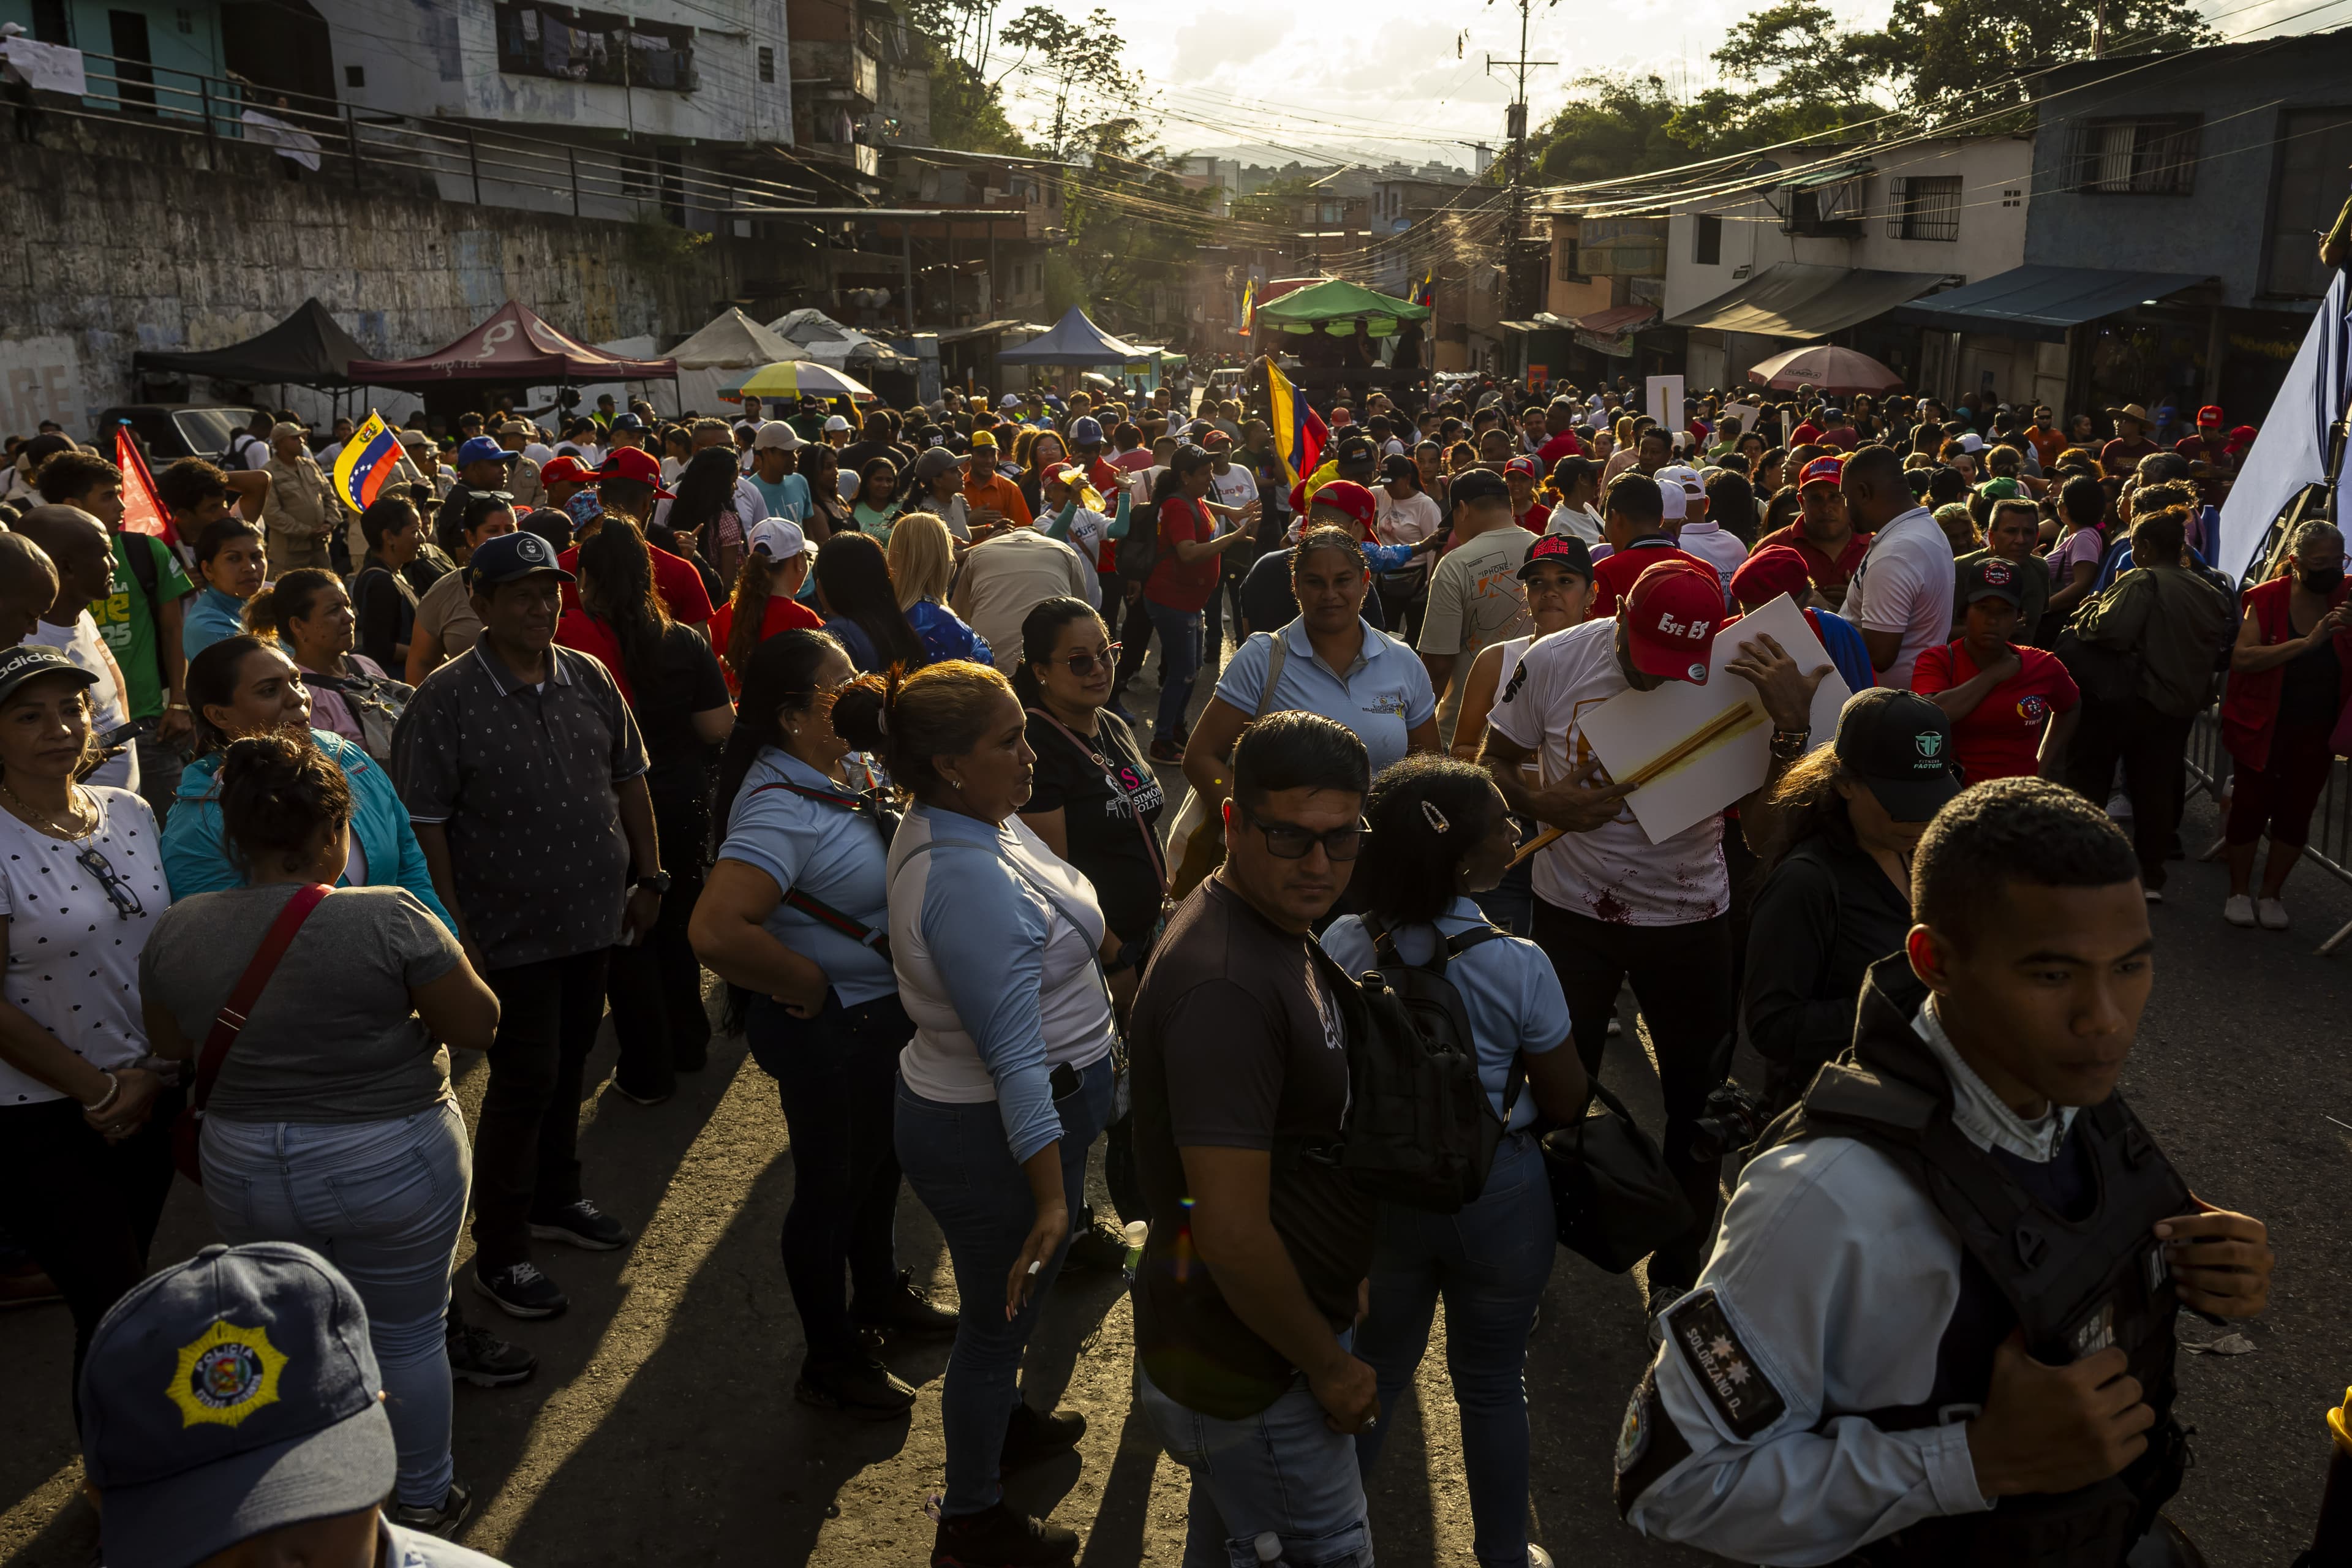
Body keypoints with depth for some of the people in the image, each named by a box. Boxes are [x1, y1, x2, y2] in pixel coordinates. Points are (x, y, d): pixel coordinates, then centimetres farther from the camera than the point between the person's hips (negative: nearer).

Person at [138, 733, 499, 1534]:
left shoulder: (174, 931, -6)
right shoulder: (388, 920, -22)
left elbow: (171, 1046, 9)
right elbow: (478, 1024, -14)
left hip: (246, 1172, 4)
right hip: (394, 1164, -4)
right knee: (405, 1338, 14)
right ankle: (421, 1502, 29)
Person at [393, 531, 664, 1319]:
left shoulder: (589, 679, 3)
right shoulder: (446, 699, -14)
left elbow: (629, 780, 12)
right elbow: (423, 824, -14)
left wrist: (649, 876, 10)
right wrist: (454, 930, -15)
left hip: (592, 919, 6)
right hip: (510, 932, -5)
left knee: (567, 1067, 19)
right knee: (524, 1082, 1)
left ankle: (555, 1198, 40)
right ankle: (499, 1252, 17)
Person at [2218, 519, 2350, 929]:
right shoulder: (2267, 599, -12)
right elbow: (2242, 657, -25)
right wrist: (2308, 642, -32)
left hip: (2317, 734, 3)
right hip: (2263, 727, -3)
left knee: (2296, 812, 8)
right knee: (2250, 806, 4)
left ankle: (2271, 894, 24)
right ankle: (2239, 891, 21)